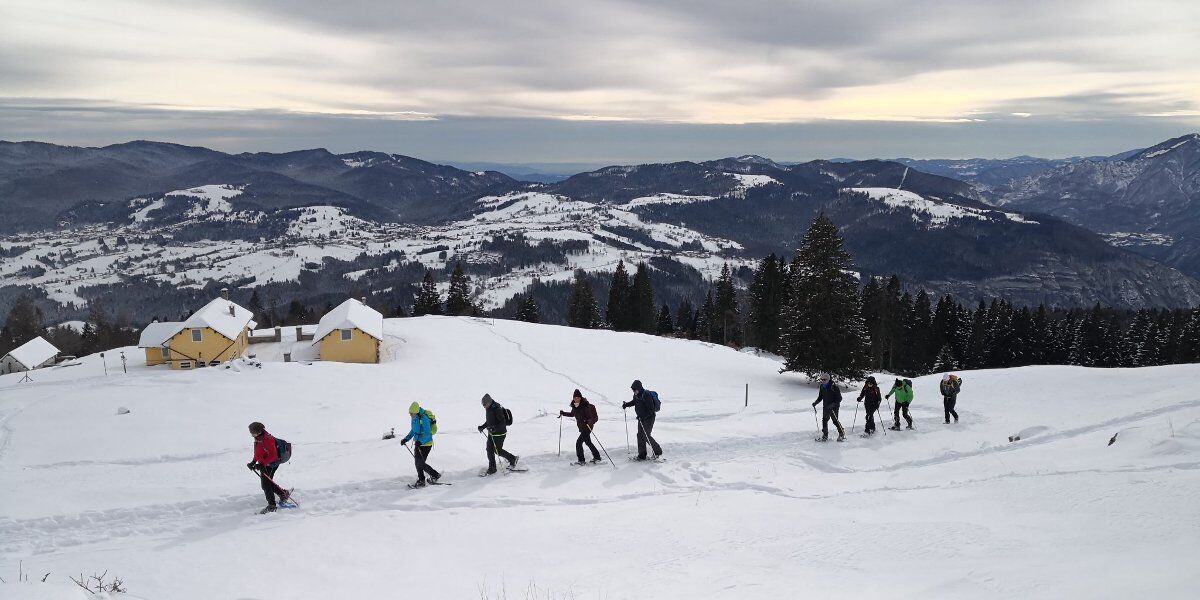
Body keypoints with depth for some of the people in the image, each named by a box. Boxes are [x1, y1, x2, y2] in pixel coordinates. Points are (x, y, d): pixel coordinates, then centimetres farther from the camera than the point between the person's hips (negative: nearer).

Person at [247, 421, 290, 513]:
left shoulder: (267, 440, -26)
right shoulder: (258, 438, 4)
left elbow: (273, 456, -27)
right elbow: (258, 453, 18)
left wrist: (262, 464, -30)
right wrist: (253, 462, 7)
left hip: (271, 464, -10)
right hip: (264, 464, 10)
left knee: (266, 485, -7)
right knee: (269, 483, 17)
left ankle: (272, 506, 2)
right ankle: (283, 493, 33)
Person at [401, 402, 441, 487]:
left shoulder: (424, 419, -25)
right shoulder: (414, 418, 2)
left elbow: (427, 434, -28)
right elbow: (413, 431, 16)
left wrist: (420, 441, -41)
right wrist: (406, 439, 7)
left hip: (426, 443, -9)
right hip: (418, 443, 9)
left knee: (421, 463, -8)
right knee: (417, 463, 12)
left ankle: (435, 475, 9)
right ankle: (421, 481, 25)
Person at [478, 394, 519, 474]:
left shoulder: (497, 409, -24)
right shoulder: (488, 409, 4)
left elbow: (503, 422, -26)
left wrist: (495, 428, -36)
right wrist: (483, 427, 8)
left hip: (499, 433, -8)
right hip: (491, 433, 8)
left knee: (498, 450, 0)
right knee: (489, 450, 6)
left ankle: (513, 459, 19)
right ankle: (492, 468, 16)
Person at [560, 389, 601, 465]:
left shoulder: (586, 406, -23)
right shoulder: (574, 406, 0)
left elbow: (595, 417, -23)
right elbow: (572, 414, 22)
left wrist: (590, 422, -41)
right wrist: (563, 413, 17)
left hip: (587, 427, -8)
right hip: (582, 427, 8)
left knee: (579, 442, -12)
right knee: (588, 442, 18)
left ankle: (581, 460, -4)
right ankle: (597, 457, 32)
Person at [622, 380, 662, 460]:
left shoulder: (646, 395, -25)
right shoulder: (636, 395, 1)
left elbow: (651, 409, -24)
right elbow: (634, 402, 24)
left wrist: (643, 416, -31)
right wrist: (626, 405, 8)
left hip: (648, 418, -9)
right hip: (641, 418, 9)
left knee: (646, 436, -11)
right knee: (640, 435, 7)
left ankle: (658, 451, 4)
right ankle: (642, 455, 14)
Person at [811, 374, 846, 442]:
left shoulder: (834, 387, -16)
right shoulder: (822, 387, 5)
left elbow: (839, 398, -14)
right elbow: (820, 397, 17)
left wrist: (833, 404, -25)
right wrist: (816, 402, 3)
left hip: (833, 407, -6)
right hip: (825, 407, 6)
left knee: (835, 421, -5)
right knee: (824, 420, 6)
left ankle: (842, 434, 12)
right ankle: (825, 436, 15)